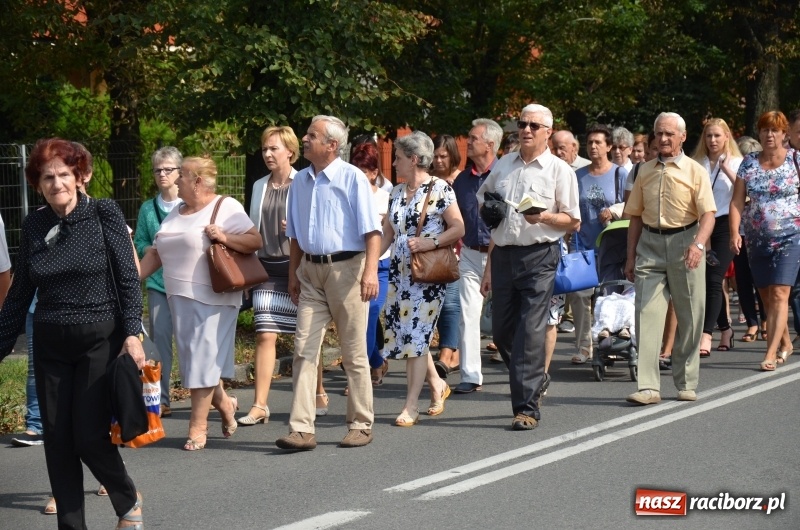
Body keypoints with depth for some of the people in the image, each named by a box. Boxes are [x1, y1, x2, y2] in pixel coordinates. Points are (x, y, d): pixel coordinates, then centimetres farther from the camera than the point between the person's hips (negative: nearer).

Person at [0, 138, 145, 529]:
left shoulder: (104, 214, -6)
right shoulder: (34, 226, 4)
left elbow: (128, 278, -6)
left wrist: (132, 333, -15)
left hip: (100, 339, -4)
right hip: (51, 346, 4)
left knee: (90, 437, -8)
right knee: (57, 442, 3)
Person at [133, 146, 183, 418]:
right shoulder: (148, 208, 8)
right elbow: (139, 244, 11)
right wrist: (155, 248, -8)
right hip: (158, 281, 3)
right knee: (159, 338, 0)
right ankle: (160, 400, 5)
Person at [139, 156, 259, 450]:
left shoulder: (226, 207, -5)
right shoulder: (176, 214, 17)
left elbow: (255, 241, -10)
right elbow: (155, 253, 18)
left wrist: (225, 237, -22)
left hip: (213, 299, -7)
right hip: (180, 298, 7)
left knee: (203, 359, -5)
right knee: (192, 359, 9)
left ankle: (198, 426, 0)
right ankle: (223, 403, 31)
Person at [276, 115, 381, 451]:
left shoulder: (352, 178, -7)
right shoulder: (300, 181, 11)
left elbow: (372, 231, -12)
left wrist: (370, 271, -22)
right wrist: (293, 274, 15)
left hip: (346, 268, -5)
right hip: (311, 271, 5)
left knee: (354, 353, 3)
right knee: (304, 350, -3)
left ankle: (360, 426, 14)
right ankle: (301, 429, -5)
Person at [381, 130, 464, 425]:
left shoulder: (439, 189, -7)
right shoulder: (397, 193, 13)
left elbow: (458, 228, -9)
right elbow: (388, 233, 15)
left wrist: (430, 242, -21)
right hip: (399, 272, 7)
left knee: (416, 335, -8)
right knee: (401, 333, 8)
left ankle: (411, 406, -3)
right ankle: (437, 384, 28)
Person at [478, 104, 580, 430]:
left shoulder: (559, 170, 2)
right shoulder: (503, 166, 16)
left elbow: (573, 222, 1)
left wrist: (544, 217, -18)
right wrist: (489, 268, 19)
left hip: (539, 256, -5)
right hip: (503, 255, 5)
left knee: (530, 332, -10)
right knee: (501, 331, 8)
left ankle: (526, 407, -8)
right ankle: (532, 383, 30)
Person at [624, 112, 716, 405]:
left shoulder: (695, 171, 0)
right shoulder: (645, 171, 12)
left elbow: (708, 214, -9)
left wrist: (698, 244, -26)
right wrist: (631, 256, 12)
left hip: (684, 242, -3)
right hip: (650, 243, 3)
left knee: (689, 317, 4)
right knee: (647, 313, -8)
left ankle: (686, 383, 17)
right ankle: (648, 387, -10)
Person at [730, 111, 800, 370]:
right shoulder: (749, 163, 5)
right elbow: (737, 200, 2)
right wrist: (735, 232, -10)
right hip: (757, 239, 4)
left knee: (779, 295, -14)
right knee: (766, 298, 11)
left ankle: (771, 353, -18)